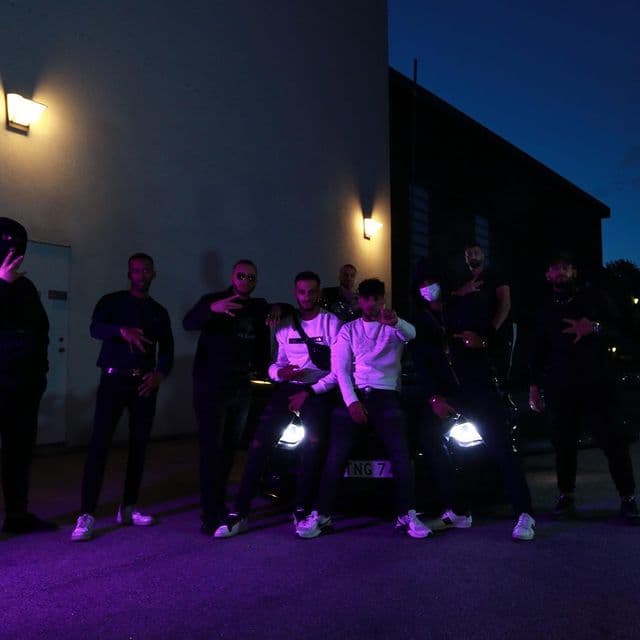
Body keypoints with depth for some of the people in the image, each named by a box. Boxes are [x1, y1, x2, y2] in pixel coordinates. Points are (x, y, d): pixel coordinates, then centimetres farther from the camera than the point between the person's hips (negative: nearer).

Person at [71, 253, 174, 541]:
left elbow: (167, 350, 13)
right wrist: (123, 331, -35)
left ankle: (128, 507, 14)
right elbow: (96, 328, -14)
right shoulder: (112, 301, 5)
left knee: (139, 444, 4)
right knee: (100, 443, -13)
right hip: (114, 379, -4)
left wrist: (159, 374, -8)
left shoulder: (159, 312, 16)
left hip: (145, 383, 4)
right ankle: (87, 514, -15)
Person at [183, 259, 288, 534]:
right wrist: (213, 308, -48)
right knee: (211, 447, -9)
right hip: (211, 386, -6)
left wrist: (278, 309, -2)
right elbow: (188, 323, -24)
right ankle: (210, 513, -8)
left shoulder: (258, 307, 10)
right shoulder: (213, 300, -7)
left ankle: (219, 504, 21)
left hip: (241, 387, 6)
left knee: (229, 447, 10)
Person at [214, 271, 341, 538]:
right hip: (288, 388, 3)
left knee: (313, 446, -17)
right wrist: (279, 372, -9)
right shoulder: (286, 326, 13)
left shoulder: (332, 323, 0)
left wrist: (310, 392, -10)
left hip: (318, 391, -3)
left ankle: (302, 511, -3)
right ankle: (239, 512, -8)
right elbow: (275, 365, 15)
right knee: (259, 444, -9)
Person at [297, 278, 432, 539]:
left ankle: (407, 515, -7)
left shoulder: (395, 327, 14)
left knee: (401, 455, -15)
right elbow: (340, 368, 5)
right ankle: (321, 514, -9)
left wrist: (395, 322, -37)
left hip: (386, 397, 0)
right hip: (354, 396, 0)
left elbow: (410, 334, -12)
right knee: (336, 455, -13)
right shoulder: (349, 330, 16)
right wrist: (351, 401, -10)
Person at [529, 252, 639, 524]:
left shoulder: (595, 298, 10)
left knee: (613, 441, -8)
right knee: (564, 443, 0)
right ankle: (566, 496, 10)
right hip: (558, 387, 2)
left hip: (596, 384, -2)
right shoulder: (544, 310, 17)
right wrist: (534, 385, 11)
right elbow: (537, 351, 18)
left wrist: (594, 328, -16)